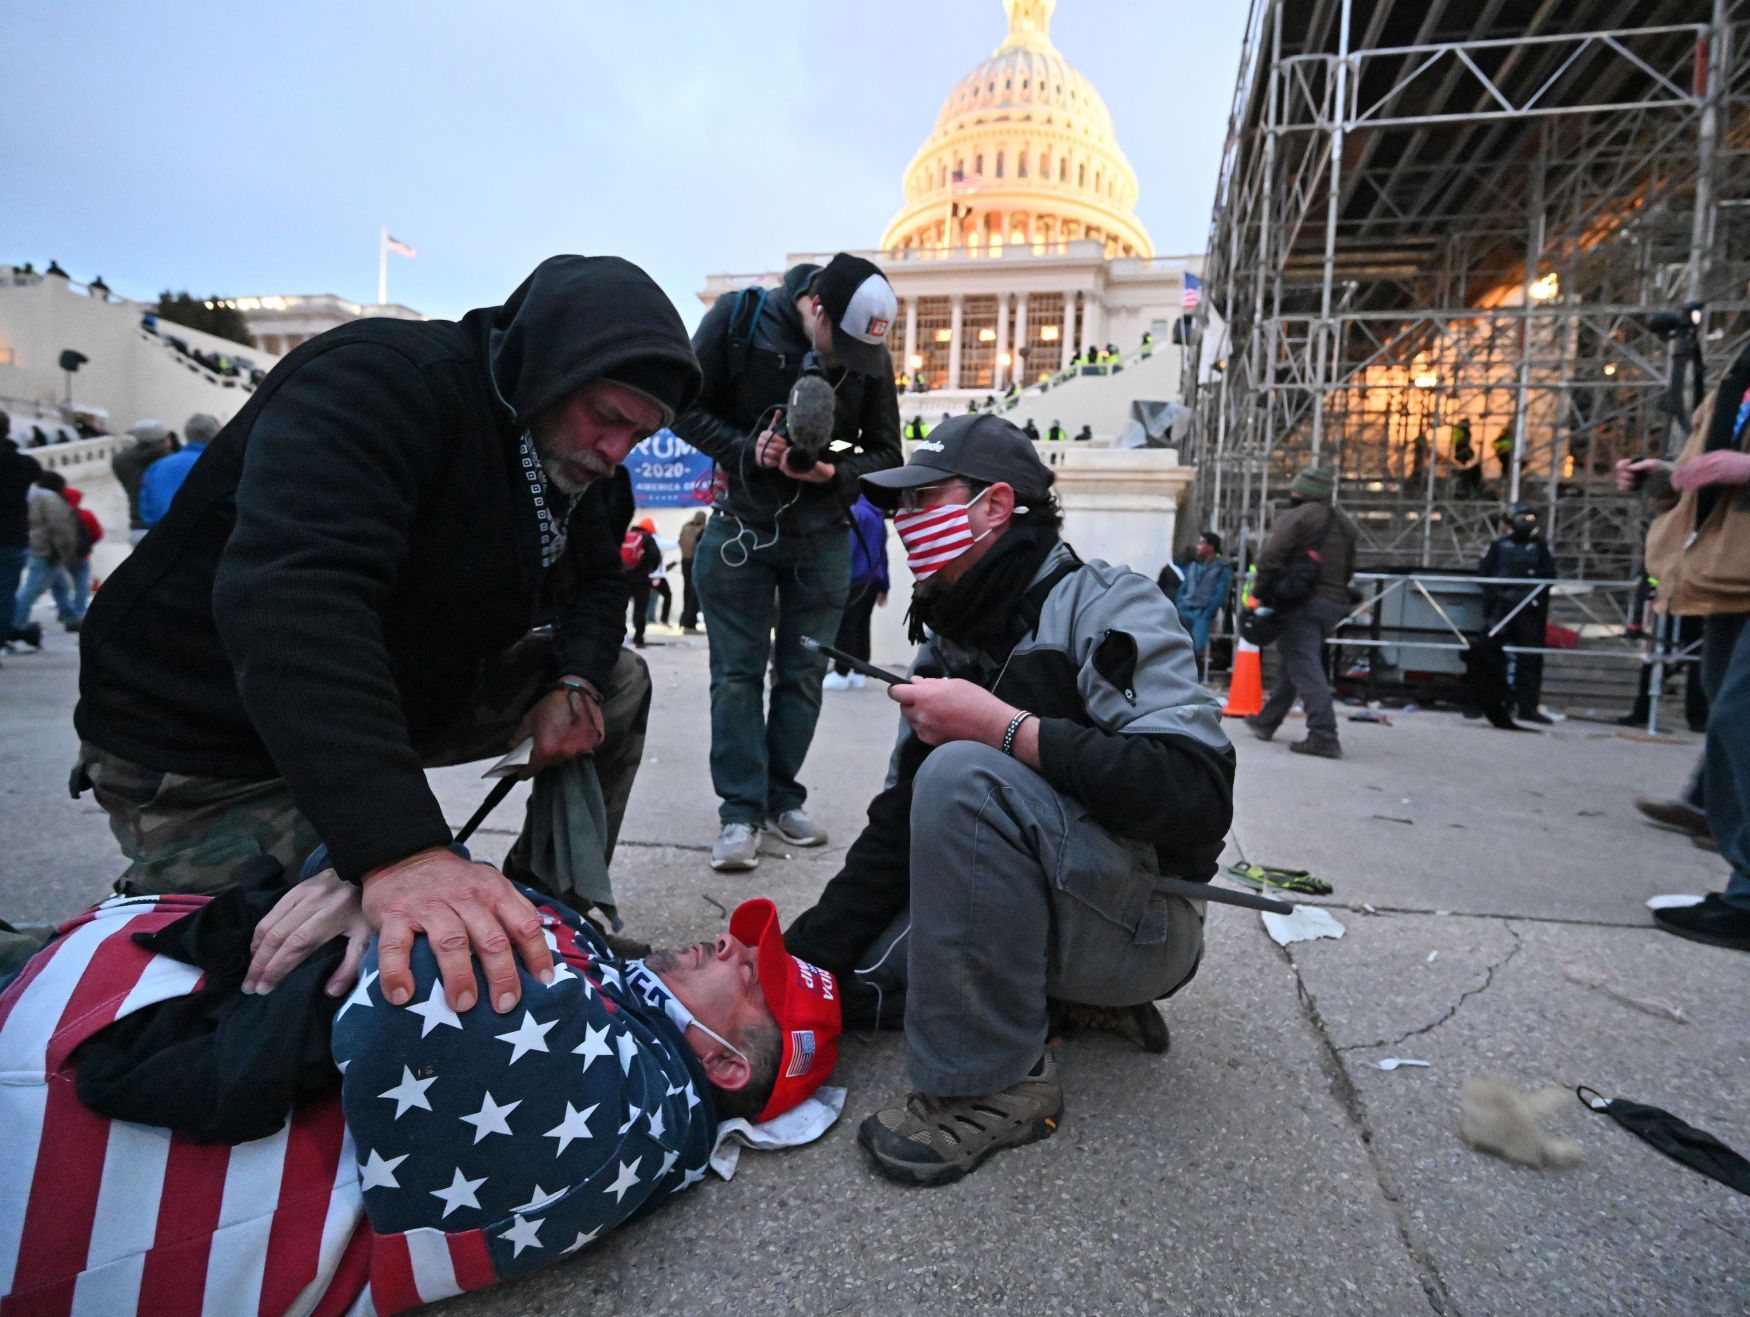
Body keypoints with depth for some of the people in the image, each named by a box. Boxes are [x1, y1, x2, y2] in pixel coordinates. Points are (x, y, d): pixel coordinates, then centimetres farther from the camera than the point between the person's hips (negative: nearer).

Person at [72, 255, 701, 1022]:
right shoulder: (381, 380, -28)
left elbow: (597, 579, 10)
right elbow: (289, 594, -43)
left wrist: (577, 683, -15)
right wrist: (400, 849, -54)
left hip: (411, 697, 8)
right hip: (210, 744, -7)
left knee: (618, 684, 2)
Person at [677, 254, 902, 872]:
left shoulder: (871, 355, -5)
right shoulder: (737, 318, -9)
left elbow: (886, 452, 2)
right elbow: (688, 409, -4)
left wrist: (835, 472, -18)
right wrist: (746, 449, -20)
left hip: (822, 535, 2)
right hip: (741, 524, -2)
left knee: (803, 672, 4)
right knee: (738, 671, -2)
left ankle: (783, 798, 17)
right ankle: (740, 810, 3)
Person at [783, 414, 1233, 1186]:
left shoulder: (1106, 608, -16)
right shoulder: (947, 642, 7)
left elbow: (1198, 794, -30)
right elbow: (899, 828, 7)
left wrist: (1003, 726, -31)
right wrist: (800, 956, -3)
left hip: (1142, 925, -8)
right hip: (1035, 914, 8)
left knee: (966, 775, -31)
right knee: (843, 969, -1)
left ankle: (992, 1087, -17)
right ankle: (1075, 995, 8)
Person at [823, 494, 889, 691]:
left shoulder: (856, 512, -6)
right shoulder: (879, 516, 18)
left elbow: (848, 548, -15)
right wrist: (884, 586, 21)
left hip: (856, 579, -8)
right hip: (873, 580, 8)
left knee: (845, 627, -6)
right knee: (862, 626, 9)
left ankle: (841, 674, -7)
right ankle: (859, 674, 9)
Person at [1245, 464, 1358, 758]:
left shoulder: (1297, 517, -9)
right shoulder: (1344, 524, 17)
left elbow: (1270, 558, -15)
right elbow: (1349, 568, 19)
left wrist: (1262, 593, -5)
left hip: (1301, 604, -8)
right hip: (1334, 603, 8)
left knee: (1305, 668, -10)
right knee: (1293, 663, 18)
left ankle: (1324, 736, -18)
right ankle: (1266, 721, 29)